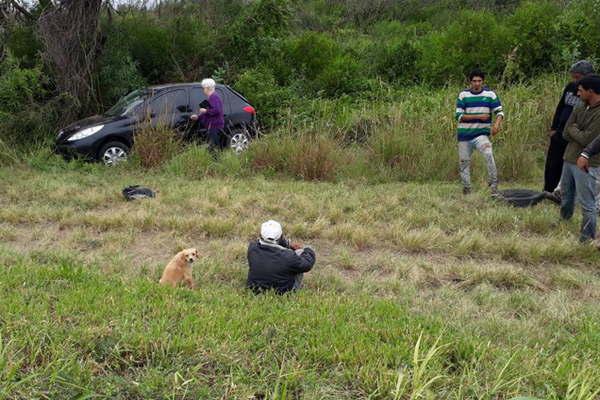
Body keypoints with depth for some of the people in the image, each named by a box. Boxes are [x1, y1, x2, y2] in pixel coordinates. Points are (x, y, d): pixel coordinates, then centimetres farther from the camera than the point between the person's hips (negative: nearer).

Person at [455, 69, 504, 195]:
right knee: (464, 162, 9)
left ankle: (494, 187, -21)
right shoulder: (463, 95, 0)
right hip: (464, 135, 2)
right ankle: (466, 190, 24)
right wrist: (479, 116, -14)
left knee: (489, 155, -26)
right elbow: (459, 116, -5)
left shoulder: (489, 94, 1)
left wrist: (497, 123, -20)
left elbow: (499, 111, 2)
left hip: (481, 134, -2)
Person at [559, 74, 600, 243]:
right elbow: (566, 134, 5)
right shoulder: (579, 109, 8)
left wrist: (574, 129, -5)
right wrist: (579, 133, -10)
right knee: (566, 195, 22)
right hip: (569, 159, 8)